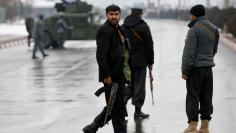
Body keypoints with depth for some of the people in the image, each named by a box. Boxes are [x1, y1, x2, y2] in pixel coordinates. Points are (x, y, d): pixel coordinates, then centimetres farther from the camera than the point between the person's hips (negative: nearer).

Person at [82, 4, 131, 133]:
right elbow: (101, 55, -20)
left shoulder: (118, 29, 16)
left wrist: (126, 72, 17)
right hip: (111, 76, -10)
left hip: (119, 75, 10)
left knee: (114, 106, 16)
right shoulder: (105, 30, -14)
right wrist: (106, 75, -23)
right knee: (118, 108, -3)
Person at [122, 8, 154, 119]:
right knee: (139, 86, 3)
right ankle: (137, 111, 5)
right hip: (140, 62, -5)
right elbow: (149, 46, -8)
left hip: (126, 63, 5)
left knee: (129, 84, 17)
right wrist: (150, 62, 0)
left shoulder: (123, 27, 7)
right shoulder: (143, 27, -8)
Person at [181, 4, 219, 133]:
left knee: (193, 98, -1)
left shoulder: (195, 29, -15)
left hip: (195, 68, -7)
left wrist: (185, 71, -14)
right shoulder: (214, 29, 8)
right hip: (208, 68, 7)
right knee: (206, 97, 10)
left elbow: (189, 51, -17)